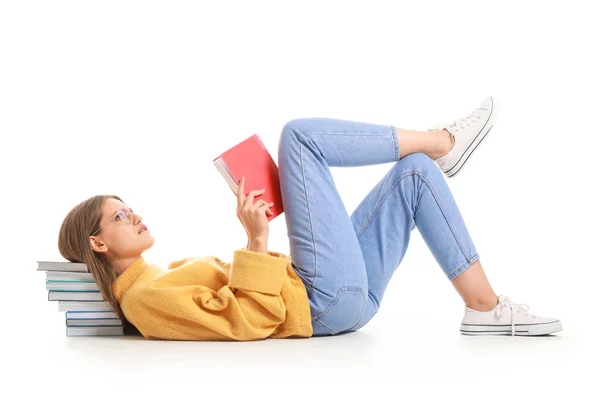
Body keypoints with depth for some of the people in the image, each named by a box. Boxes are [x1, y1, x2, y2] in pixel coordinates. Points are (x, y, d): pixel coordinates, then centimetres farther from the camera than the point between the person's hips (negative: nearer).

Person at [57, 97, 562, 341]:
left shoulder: (168, 276, 20)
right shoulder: (145, 298, -11)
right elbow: (252, 320, -20)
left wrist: (256, 240, 10)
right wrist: (256, 238, -21)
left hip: (342, 298, 10)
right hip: (324, 303, -10)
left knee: (417, 172, 7)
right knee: (299, 135, -9)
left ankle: (485, 307, 3)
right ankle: (440, 142, 4)